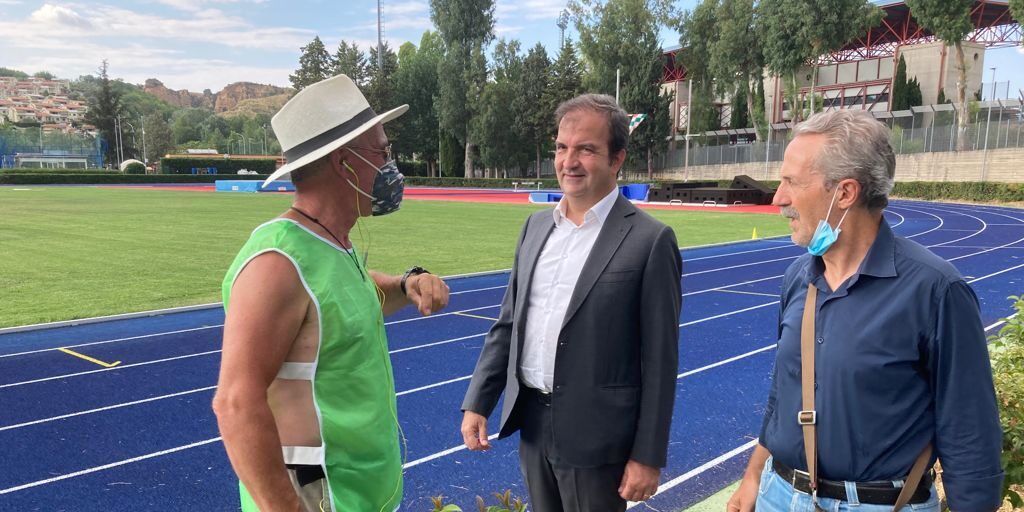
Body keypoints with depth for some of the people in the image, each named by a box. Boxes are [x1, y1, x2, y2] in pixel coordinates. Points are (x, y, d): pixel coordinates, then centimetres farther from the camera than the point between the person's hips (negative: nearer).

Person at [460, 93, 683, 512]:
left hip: (594, 436, -5)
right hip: (532, 425, 6)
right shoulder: (536, 226, 7)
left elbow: (659, 360, -12)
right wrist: (477, 402, 6)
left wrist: (648, 456, -11)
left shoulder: (650, 240, -12)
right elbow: (507, 323, 11)